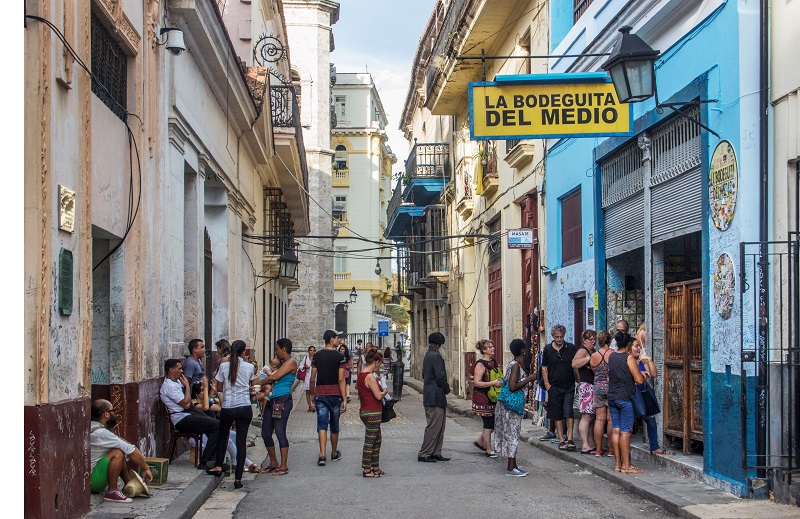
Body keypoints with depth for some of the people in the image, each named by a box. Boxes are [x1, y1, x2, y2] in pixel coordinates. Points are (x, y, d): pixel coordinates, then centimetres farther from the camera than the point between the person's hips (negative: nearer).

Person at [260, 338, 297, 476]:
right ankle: (273, 463, 23)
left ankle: (283, 466, 0)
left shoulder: (291, 363, -7)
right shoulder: (281, 363, 21)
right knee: (265, 433, 9)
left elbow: (274, 377, -13)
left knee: (280, 433, -7)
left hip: (283, 401, -9)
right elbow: (272, 378, 16)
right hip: (272, 401, 9)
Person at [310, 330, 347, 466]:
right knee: (334, 426, 13)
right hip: (335, 394, -2)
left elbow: (312, 379, 4)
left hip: (320, 394, 2)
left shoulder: (316, 356, 3)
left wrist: (312, 396, 15)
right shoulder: (339, 357, -7)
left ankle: (322, 455, -15)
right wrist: (345, 399, -9)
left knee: (322, 425, -1)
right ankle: (334, 454, 27)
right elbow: (341, 380, -11)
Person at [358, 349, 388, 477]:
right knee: (370, 441, -2)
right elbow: (378, 396, -21)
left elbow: (357, 386, 30)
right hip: (372, 413, -10)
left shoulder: (361, 374, 9)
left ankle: (375, 467, 25)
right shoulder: (370, 377, -20)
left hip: (365, 412, 10)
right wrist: (384, 391, 0)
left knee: (377, 440, 18)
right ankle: (366, 470, 3)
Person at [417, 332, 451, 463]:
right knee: (434, 426, -5)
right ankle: (424, 454, -1)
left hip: (429, 396, 10)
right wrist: (447, 389, -4)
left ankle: (435, 453, 18)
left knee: (439, 426, 15)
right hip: (436, 397, -10)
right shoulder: (436, 357, -16)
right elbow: (440, 377, -21)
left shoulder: (428, 356, 14)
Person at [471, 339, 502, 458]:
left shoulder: (493, 361, 11)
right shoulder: (480, 364, -15)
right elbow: (477, 382, -21)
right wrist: (493, 383, -24)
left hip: (492, 397, 8)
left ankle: (480, 441, 27)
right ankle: (489, 450, 7)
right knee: (488, 423, -3)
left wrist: (499, 382, 9)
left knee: (494, 422, 10)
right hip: (483, 398, -8)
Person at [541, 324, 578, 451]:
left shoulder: (571, 348, 1)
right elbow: (544, 368, 8)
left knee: (568, 412, -11)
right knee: (557, 415, 4)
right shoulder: (548, 349, 4)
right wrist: (547, 384, 1)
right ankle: (561, 440, 9)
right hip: (554, 387, 1)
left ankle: (569, 439, -10)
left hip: (569, 386, -1)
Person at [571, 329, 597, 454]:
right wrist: (589, 358, -24)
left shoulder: (593, 351, 20)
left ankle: (591, 444, 12)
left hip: (594, 386, 9)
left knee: (592, 417, 9)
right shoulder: (583, 350, -7)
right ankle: (585, 446, -12)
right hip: (586, 385, -9)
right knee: (586, 417, -11)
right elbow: (574, 364, -24)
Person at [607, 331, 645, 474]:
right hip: (625, 398, -7)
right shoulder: (629, 358, -11)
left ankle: (618, 464, 12)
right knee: (625, 432, -5)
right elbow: (639, 380, -14)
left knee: (615, 430, 8)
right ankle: (626, 465, -4)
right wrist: (642, 375, 9)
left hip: (612, 397, 7)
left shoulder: (611, 356, 8)